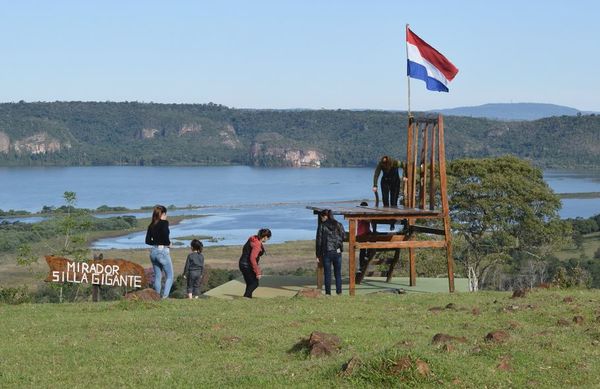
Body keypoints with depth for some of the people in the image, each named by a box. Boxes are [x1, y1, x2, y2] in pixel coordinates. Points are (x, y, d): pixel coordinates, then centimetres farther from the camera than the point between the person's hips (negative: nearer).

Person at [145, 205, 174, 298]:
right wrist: (168, 243, -7)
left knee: (157, 276, 14)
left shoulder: (151, 225, 8)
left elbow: (147, 241, 6)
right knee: (169, 276, 4)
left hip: (153, 251, 6)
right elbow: (165, 235, -24)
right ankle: (164, 296, -11)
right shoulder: (164, 223, -10)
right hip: (163, 251, -6)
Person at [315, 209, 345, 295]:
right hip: (337, 252, 3)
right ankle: (339, 292, 7)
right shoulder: (339, 225, 4)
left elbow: (319, 241, -3)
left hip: (326, 252, -3)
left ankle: (328, 292, 4)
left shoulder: (322, 226, -5)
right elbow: (343, 238, 9)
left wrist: (318, 255, 3)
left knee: (327, 274, 4)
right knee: (338, 273, 9)